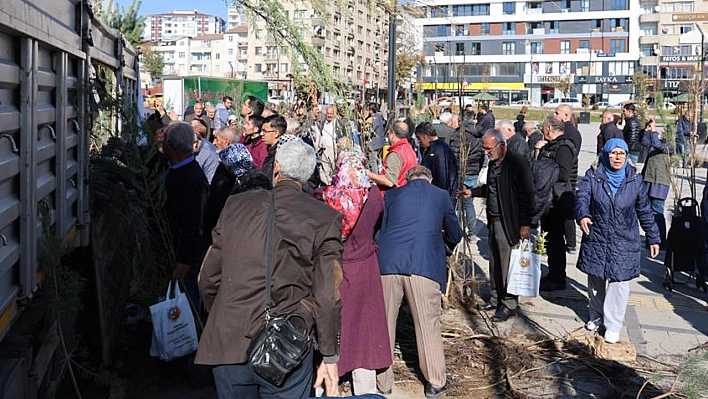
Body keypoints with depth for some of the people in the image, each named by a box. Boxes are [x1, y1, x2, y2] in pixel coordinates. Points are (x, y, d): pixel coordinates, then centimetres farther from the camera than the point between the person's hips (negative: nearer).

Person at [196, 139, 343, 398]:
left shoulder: (235, 205, 3)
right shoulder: (324, 219, -5)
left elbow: (208, 279, 8)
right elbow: (327, 296, -7)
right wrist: (330, 356, 3)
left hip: (229, 345, 3)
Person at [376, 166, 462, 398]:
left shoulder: (391, 195, 17)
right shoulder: (441, 196, 15)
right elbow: (455, 236, 23)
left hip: (388, 264, 2)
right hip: (425, 265, -1)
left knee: (384, 323, 13)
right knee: (428, 324, 9)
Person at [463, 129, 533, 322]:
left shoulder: (517, 163, -16)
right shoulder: (493, 162, 11)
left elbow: (527, 195, -17)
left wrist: (525, 224, -18)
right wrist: (472, 192, 12)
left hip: (509, 223, -9)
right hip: (494, 220, 9)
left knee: (508, 262, -1)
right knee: (495, 261, 16)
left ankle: (509, 304, 10)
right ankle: (496, 297, 30)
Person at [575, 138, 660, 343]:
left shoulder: (635, 181, -1)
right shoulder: (593, 176, -4)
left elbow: (645, 211, 7)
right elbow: (582, 198, -18)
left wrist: (653, 238, 10)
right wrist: (583, 216, -39)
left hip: (624, 243, -1)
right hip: (596, 239, 1)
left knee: (618, 282, -3)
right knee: (595, 280, 14)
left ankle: (613, 325, 9)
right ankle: (597, 315, 35)